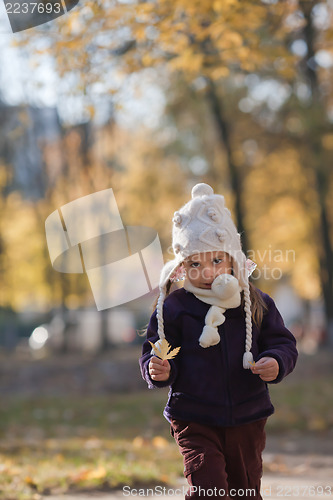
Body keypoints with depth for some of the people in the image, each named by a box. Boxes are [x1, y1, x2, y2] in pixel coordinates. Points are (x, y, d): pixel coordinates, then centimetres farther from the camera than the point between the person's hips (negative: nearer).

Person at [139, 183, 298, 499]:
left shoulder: (256, 304, 0)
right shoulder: (173, 308, -5)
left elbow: (283, 343, 4)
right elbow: (153, 352, -1)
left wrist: (276, 362, -18)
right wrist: (158, 371, -24)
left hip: (247, 418, 3)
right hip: (194, 420, -3)